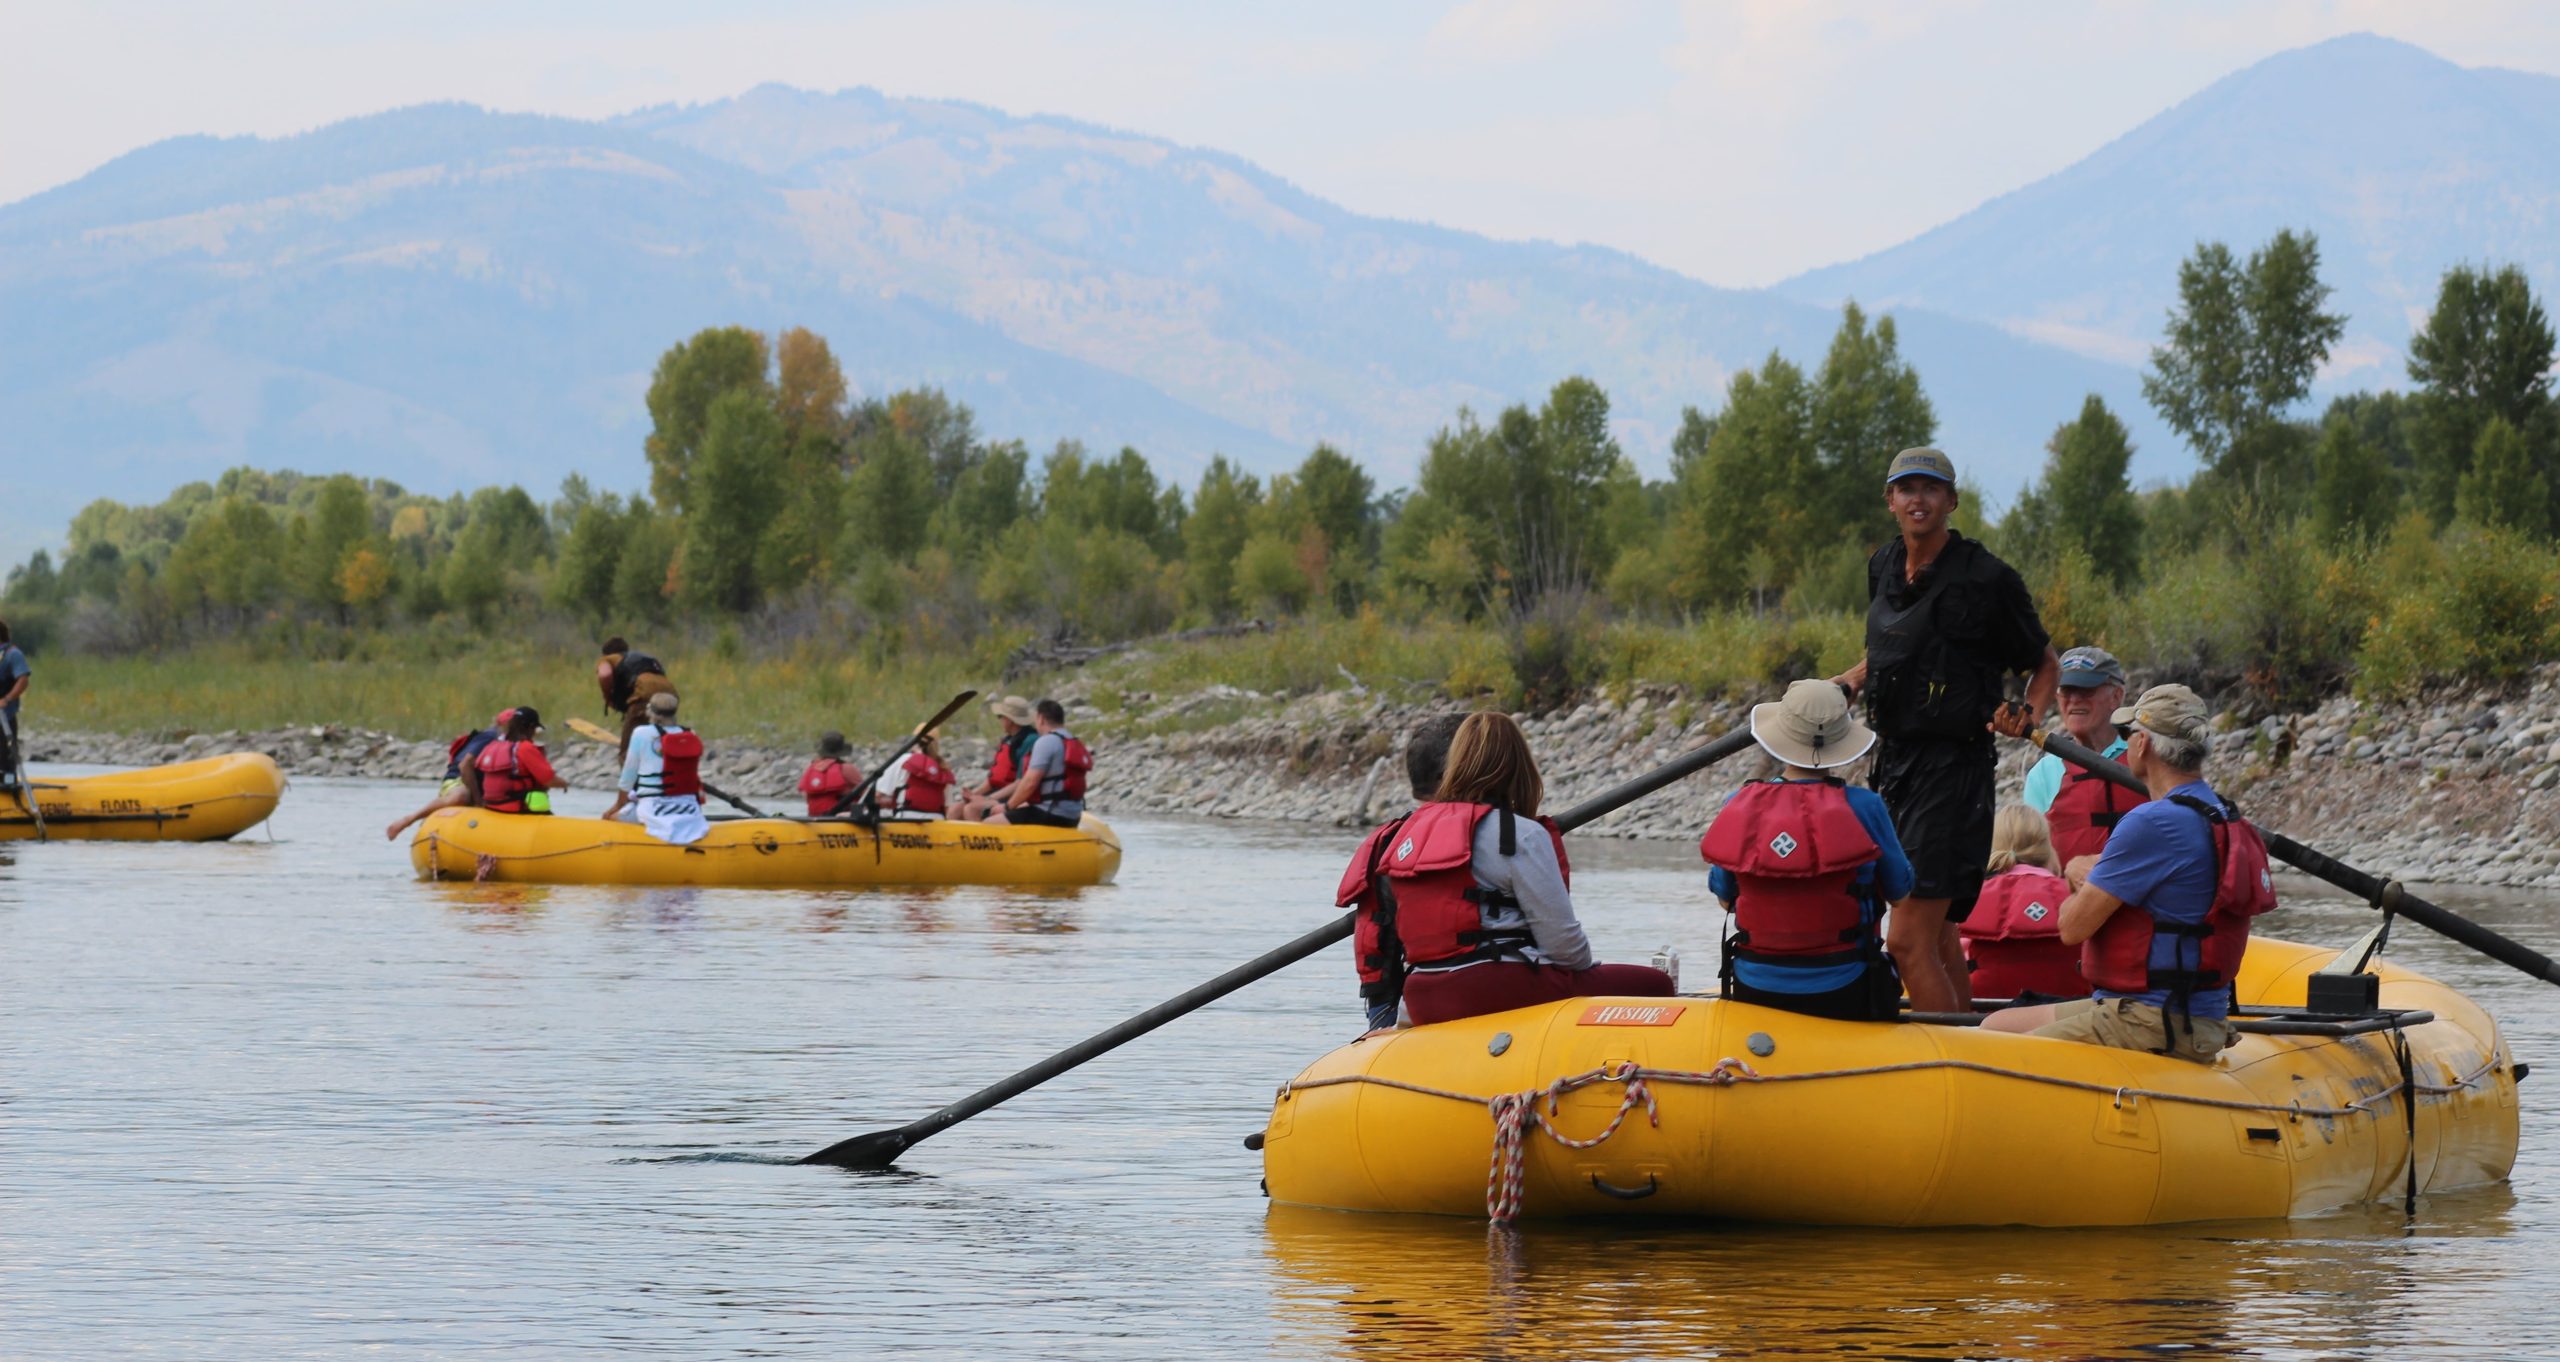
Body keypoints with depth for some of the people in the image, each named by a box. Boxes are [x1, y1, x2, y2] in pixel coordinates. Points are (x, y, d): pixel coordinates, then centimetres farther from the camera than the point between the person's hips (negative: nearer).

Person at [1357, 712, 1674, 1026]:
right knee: (1654, 985, 1)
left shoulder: (1412, 830, 13)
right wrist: (1584, 964, 13)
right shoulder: (1521, 834, -8)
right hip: (1501, 993, -8)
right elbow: (1560, 936, -9)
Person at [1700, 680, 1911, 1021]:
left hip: (1754, 990, 3)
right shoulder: (1863, 807, -11)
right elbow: (1900, 889, 3)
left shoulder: (1738, 806, -4)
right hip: (1841, 994, -3)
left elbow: (1724, 895, 9)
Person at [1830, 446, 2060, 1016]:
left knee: (1908, 942, -15)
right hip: (1895, 758, 8)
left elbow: (2045, 664, 2)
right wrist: (1845, 685, 12)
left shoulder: (1986, 579, -10)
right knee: (1936, 935, 17)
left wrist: (2029, 716, -16)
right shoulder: (1884, 567, 10)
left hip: (1952, 770, -8)